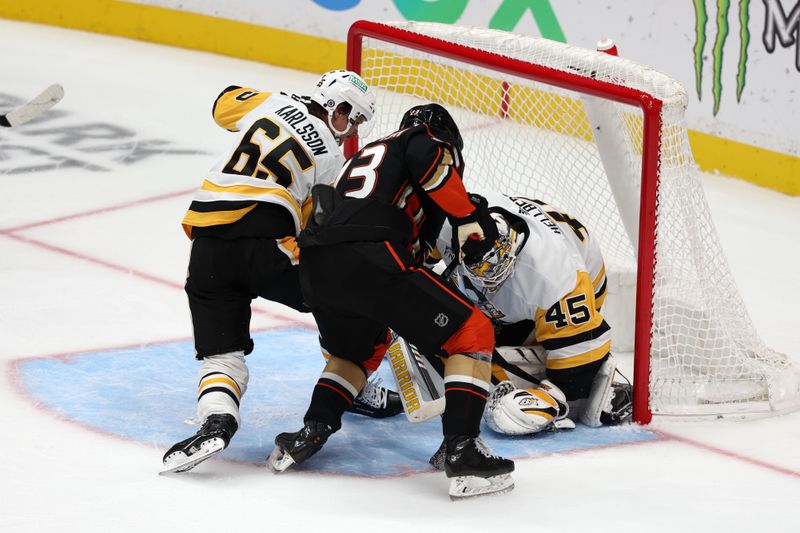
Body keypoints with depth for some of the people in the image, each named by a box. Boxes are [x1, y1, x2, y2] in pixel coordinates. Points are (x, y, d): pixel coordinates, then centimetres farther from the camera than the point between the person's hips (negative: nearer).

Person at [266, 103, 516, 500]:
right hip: (368, 260, -8)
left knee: (357, 349, 36)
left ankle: (309, 435, 20)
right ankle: (463, 452, -8)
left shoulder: (369, 153, 38)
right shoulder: (427, 137, 16)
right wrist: (468, 221, -4)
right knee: (472, 334, 1)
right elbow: (427, 159, -11)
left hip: (313, 266, 8)